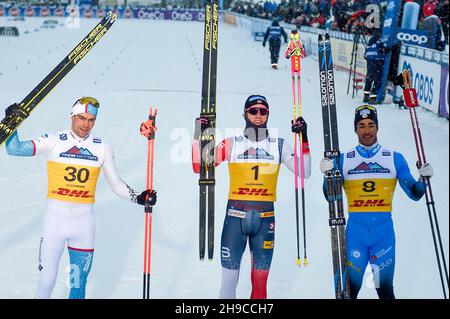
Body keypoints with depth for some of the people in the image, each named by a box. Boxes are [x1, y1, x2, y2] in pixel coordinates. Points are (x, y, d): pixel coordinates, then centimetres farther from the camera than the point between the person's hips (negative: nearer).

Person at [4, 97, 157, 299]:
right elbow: (13, 149, -6)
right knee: (46, 281, -1)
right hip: (55, 217, -2)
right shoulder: (54, 142, -2)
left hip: (84, 221, 2)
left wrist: (138, 198, -3)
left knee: (79, 284, 10)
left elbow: (116, 184, 10)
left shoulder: (102, 148, 5)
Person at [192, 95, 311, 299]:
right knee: (228, 281, 0)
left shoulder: (279, 145, 9)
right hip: (235, 216, -1)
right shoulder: (231, 144, 5)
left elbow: (304, 173, 3)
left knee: (260, 282, 7)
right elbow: (199, 167, 1)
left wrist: (304, 139, -4)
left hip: (265, 218, 1)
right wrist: (199, 136, -8)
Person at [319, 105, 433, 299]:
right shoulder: (343, 160, 5)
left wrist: (424, 179, -12)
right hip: (355, 231, 0)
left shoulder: (395, 159, 5)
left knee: (385, 289, 5)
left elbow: (414, 194, 7)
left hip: (384, 231, 0)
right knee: (350, 289, 3)